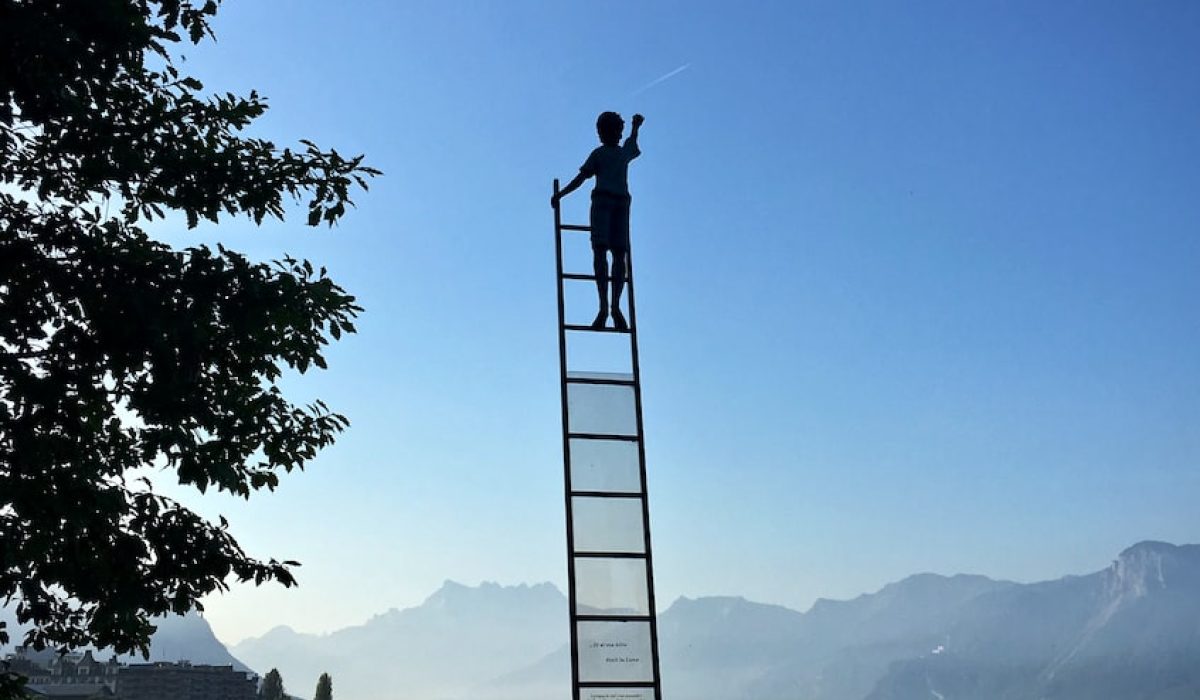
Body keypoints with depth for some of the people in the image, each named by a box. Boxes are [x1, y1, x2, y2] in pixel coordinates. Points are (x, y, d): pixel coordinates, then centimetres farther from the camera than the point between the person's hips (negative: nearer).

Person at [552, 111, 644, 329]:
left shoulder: (599, 154, 10)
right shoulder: (625, 153, 22)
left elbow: (580, 179, 1)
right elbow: (633, 143, 46)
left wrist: (559, 195, 8)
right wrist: (636, 126, 65)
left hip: (602, 200, -3)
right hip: (622, 202, 3)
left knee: (600, 251, -12)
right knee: (619, 254, -2)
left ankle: (604, 307, -26)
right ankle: (615, 306, -19)